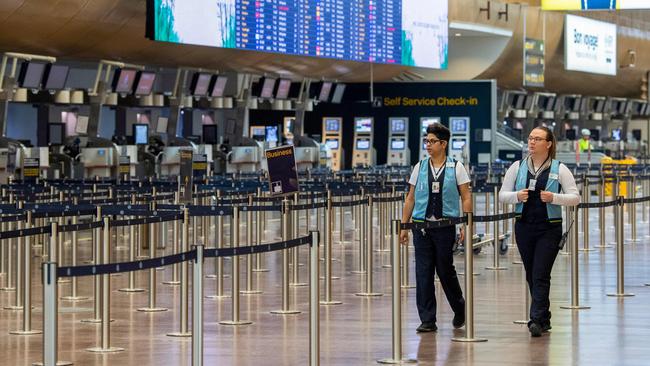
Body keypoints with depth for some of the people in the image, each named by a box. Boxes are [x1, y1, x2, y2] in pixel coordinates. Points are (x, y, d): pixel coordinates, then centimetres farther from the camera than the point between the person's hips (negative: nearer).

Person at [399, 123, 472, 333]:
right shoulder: (420, 168, 9)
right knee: (423, 272, -1)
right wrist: (404, 226, 7)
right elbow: (410, 199, 12)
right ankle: (427, 320, 4)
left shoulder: (456, 168, 2)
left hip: (445, 226, -2)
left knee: (445, 269, 3)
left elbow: (466, 197, 1)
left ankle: (459, 308, 29)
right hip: (421, 226, 3)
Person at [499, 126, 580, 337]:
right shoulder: (517, 167, 7)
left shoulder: (559, 170, 0)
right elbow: (502, 195, 9)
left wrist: (554, 198, -18)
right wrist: (517, 196, -13)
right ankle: (544, 318, 21)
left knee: (540, 275, -11)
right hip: (524, 227, 3)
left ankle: (537, 319, -15)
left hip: (549, 228, -3)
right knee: (531, 275, 9)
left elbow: (575, 198, -1)